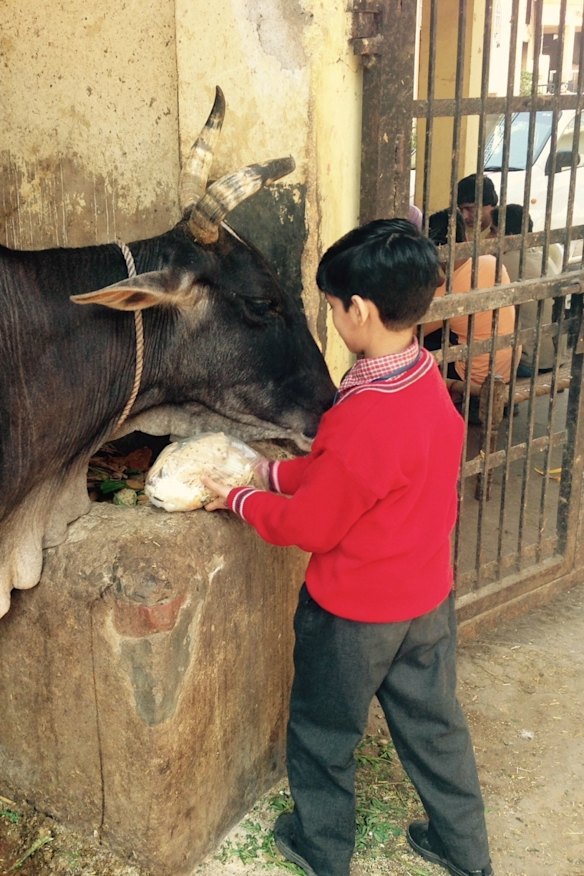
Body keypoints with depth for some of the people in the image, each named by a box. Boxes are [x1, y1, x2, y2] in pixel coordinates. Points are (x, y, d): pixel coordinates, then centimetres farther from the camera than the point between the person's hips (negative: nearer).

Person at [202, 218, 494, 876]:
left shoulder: (364, 420, -32)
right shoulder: (429, 381, -5)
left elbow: (308, 525, -20)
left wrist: (240, 500, -4)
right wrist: (275, 471, 7)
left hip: (353, 613, -7)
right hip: (429, 597, 8)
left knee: (322, 734, 17)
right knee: (432, 723, 23)